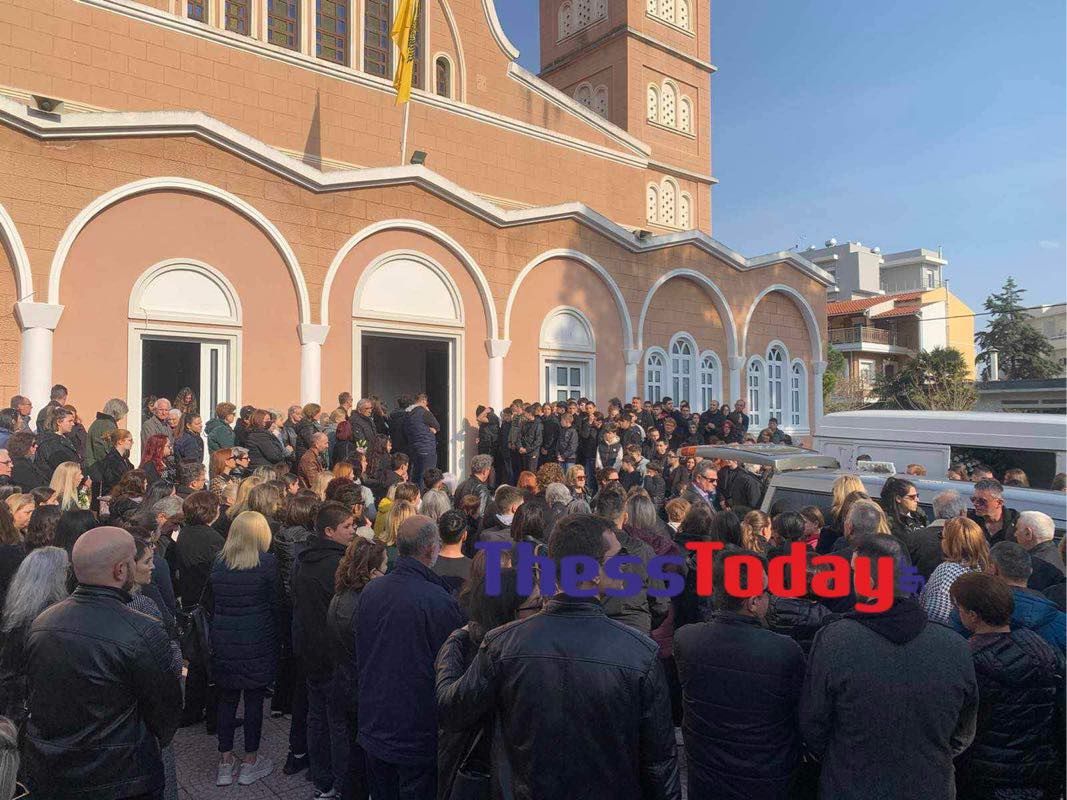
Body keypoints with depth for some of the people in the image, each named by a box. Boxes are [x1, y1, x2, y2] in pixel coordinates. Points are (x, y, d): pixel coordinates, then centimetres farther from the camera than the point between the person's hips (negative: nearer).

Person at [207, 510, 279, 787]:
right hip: (257, 640, -4)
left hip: (223, 640, 4)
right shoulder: (267, 562, -12)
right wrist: (275, 637, 5)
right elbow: (274, 604, -6)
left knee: (226, 698, 15)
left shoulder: (218, 563, 1)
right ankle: (250, 763, 19)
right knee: (254, 699, 8)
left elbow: (211, 603, 8)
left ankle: (225, 764, 23)